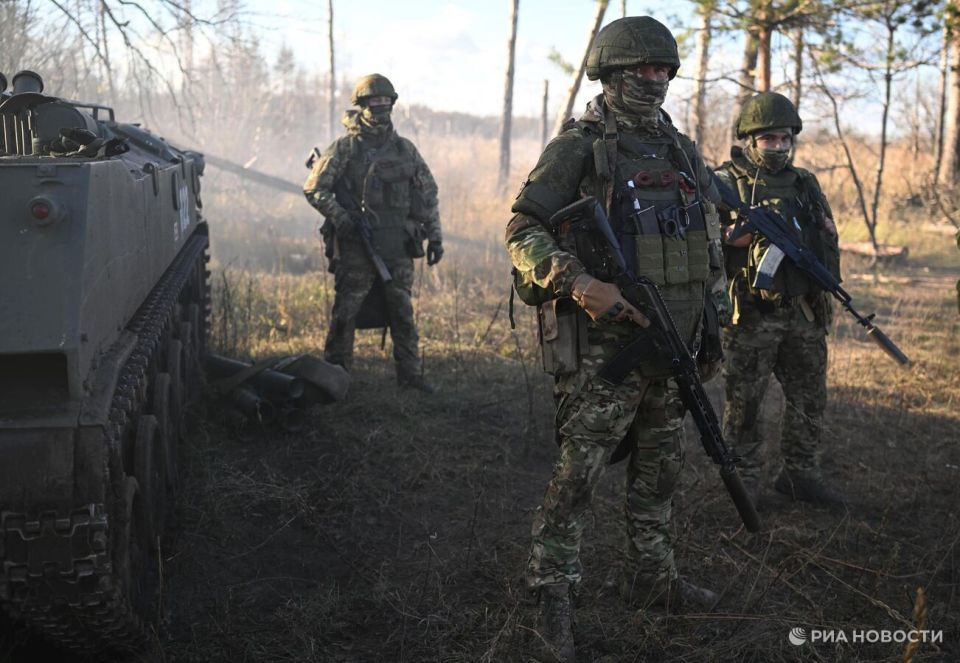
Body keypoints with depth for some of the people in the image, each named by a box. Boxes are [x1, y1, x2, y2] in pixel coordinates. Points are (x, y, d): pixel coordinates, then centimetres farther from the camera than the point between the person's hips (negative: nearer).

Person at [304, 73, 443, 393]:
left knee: (402, 311, 8)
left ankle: (409, 373, 17)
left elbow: (428, 195, 16)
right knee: (345, 312, 0)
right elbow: (314, 188, -3)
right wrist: (340, 218, -16)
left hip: (397, 247, 4)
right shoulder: (344, 148, 0)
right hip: (355, 246, -3)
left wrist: (434, 236, 10)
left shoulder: (405, 149, 11)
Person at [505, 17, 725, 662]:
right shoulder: (578, 147, -6)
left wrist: (702, 328, 18)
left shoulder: (683, 150, 14)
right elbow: (523, 231, -12)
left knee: (661, 469, 17)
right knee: (578, 472, -4)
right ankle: (553, 598, 7)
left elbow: (709, 232, 23)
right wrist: (578, 283, -26)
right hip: (604, 343, -7)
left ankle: (652, 577, 33)